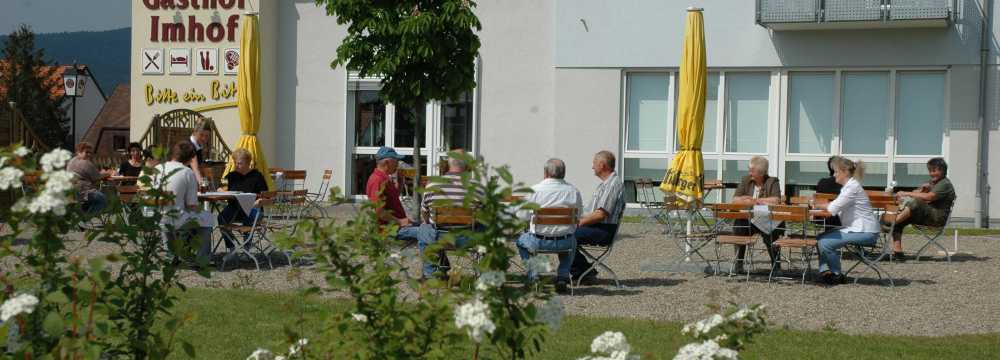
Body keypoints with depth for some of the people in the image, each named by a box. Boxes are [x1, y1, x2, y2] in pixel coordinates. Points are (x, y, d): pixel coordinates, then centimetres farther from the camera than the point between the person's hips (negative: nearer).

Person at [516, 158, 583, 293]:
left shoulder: (534, 190, -8)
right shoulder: (574, 191, -2)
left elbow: (522, 216, -2)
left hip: (539, 242, -2)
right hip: (565, 243, 2)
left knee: (520, 239, 30)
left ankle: (533, 276, 20)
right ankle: (563, 276, 24)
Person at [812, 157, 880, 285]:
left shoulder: (852, 187, -16)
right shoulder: (848, 186, 15)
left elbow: (833, 208, -19)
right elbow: (837, 208, 14)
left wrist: (819, 205, -2)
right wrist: (822, 206, -1)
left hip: (865, 233, -10)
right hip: (856, 228, 10)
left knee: (825, 242, -17)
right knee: (821, 237, 7)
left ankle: (837, 275, -2)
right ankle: (825, 270, -1)